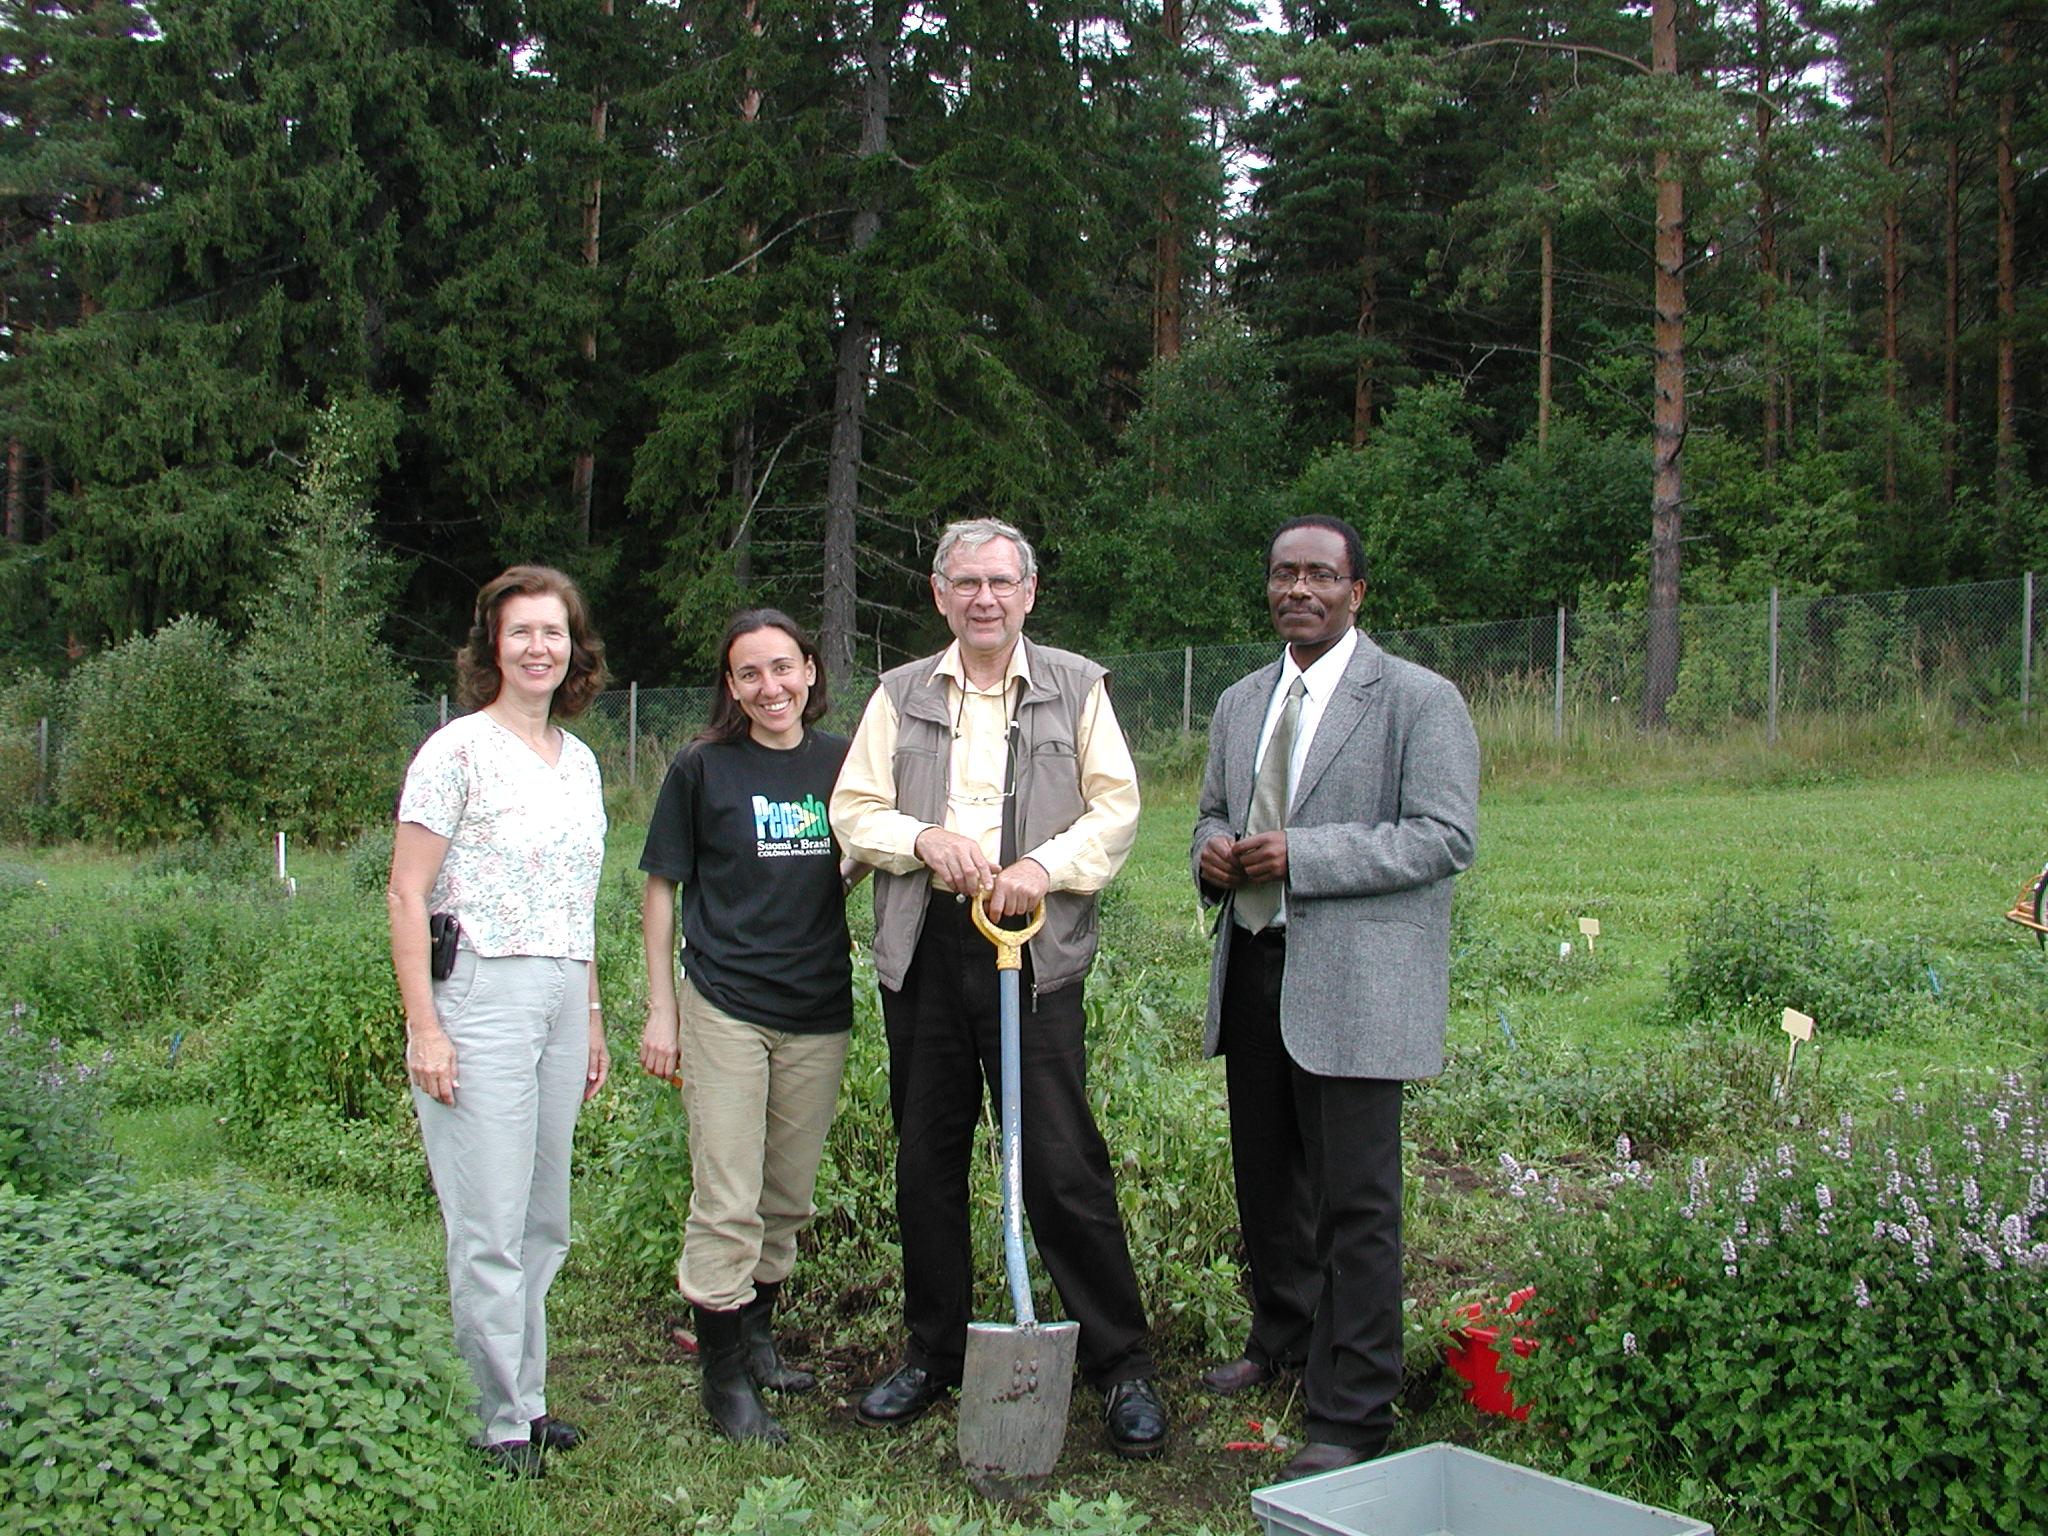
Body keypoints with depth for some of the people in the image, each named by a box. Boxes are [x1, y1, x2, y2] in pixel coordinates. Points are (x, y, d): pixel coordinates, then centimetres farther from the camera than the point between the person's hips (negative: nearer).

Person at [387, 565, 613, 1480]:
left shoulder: (578, 760, 14)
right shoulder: (459, 750, -6)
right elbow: (407, 895, -9)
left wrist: (592, 1015, 19)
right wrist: (424, 1028, -15)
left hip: (561, 998, 7)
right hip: (480, 993, -7)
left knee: (544, 1223, 13)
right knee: (490, 1226, -3)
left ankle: (528, 1401, 25)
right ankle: (499, 1423, 9)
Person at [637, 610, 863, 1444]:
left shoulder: (841, 762, 4)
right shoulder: (702, 768, -4)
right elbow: (662, 889, 1)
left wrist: (861, 863, -4)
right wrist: (661, 1008, -1)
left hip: (818, 1011, 4)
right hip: (724, 1008, -3)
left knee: (788, 1199, 15)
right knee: (727, 1203, -4)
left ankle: (757, 1337, 34)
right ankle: (725, 1374, 9)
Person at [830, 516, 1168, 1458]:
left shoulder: (1075, 687, 7)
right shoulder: (901, 695, 13)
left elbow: (1117, 807, 1)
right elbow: (853, 809, 8)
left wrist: (1045, 865, -15)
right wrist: (925, 837, -12)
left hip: (1034, 949, -3)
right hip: (924, 949, 3)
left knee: (1065, 1167, -5)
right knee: (926, 1162, 11)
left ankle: (1123, 1369, 7)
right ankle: (933, 1354, 26)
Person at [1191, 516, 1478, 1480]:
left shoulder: (1419, 701, -6)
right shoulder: (1241, 703, 16)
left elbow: (1446, 836, -14)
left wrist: (1300, 854, -20)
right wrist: (1212, 848, 1)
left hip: (1353, 983, -7)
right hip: (1252, 967, 7)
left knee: (1354, 1203, -4)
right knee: (1265, 1179, 18)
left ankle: (1350, 1416, 6)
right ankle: (1282, 1338, 39)